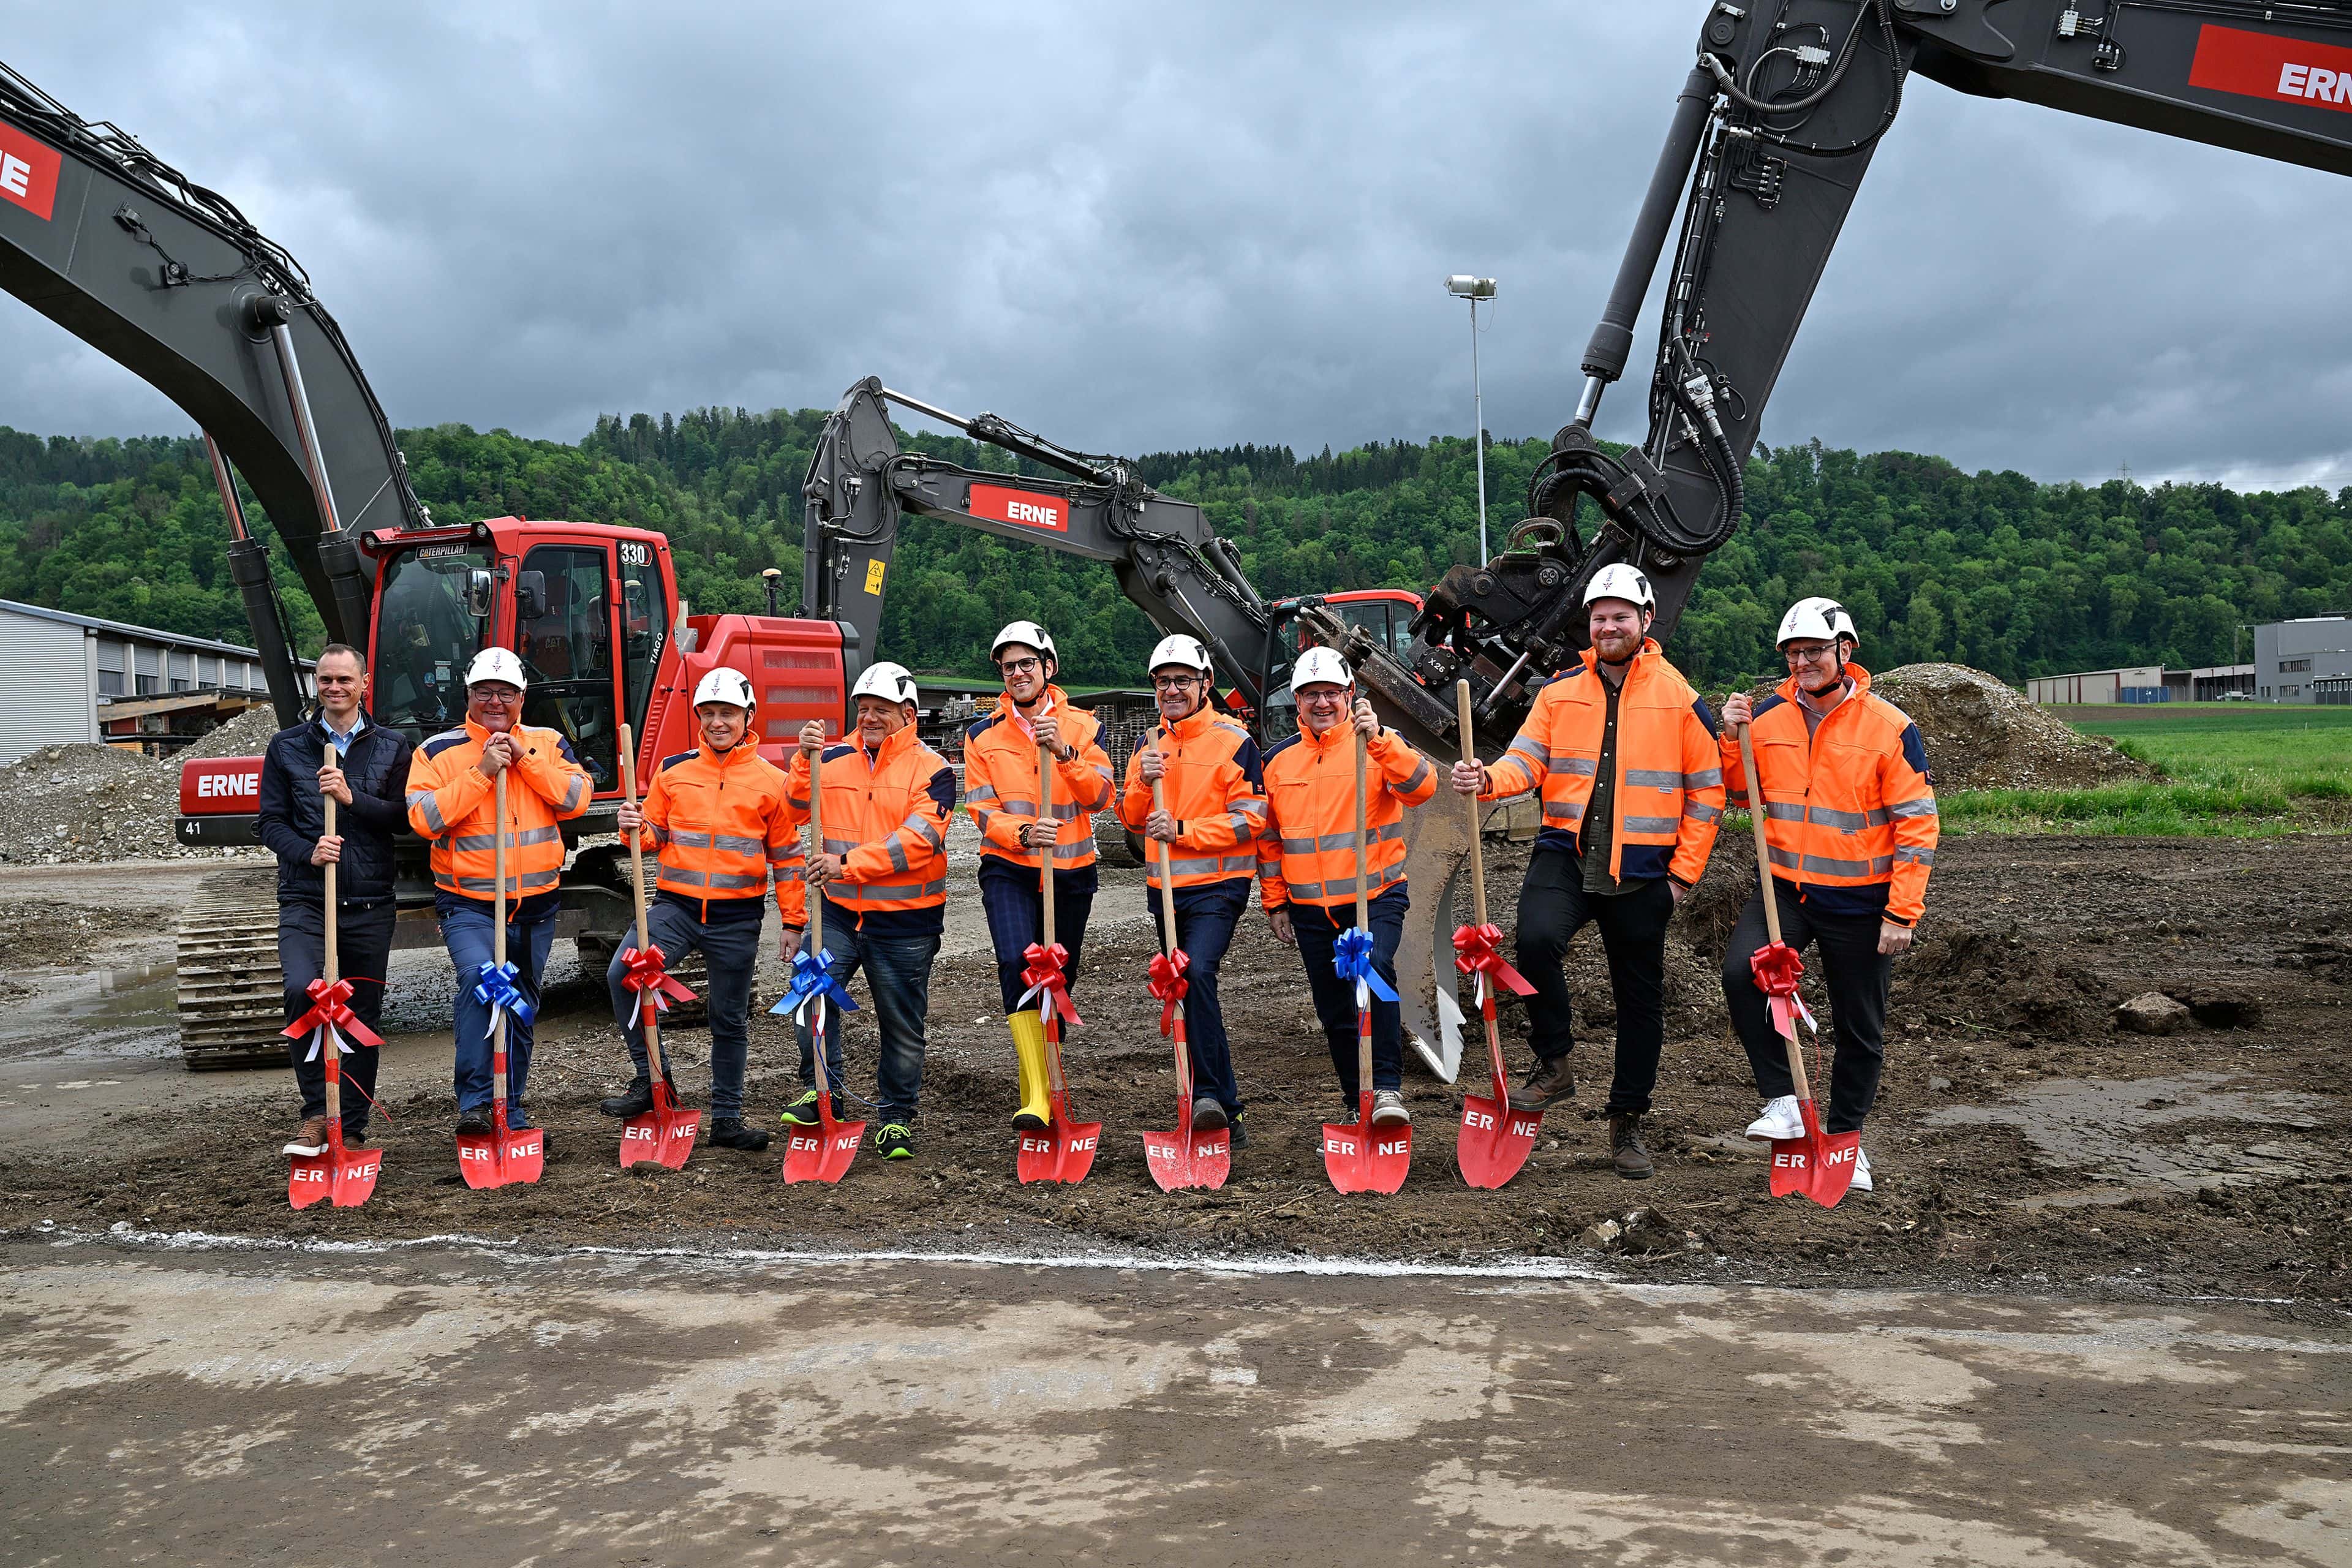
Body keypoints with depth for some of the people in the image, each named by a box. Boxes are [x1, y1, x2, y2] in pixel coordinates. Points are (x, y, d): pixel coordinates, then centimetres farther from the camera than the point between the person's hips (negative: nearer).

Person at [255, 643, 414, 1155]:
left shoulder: (393, 747, 9)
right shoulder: (286, 746, 9)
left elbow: (404, 817, 1)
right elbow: (270, 821, 5)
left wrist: (353, 797, -14)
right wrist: (308, 852, -13)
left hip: (371, 905, 1)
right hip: (305, 901, -1)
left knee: (363, 1016, 7)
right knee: (303, 989, -26)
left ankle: (352, 1128, 19)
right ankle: (316, 1114, -13)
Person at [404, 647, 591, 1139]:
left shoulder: (548, 745, 6)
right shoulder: (439, 751, -1)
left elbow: (576, 800, -7)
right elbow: (425, 817, -14)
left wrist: (525, 759, -15)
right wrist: (482, 772, -19)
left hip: (535, 903, 4)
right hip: (468, 903, -3)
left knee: (521, 1008, 14)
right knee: (480, 976, -29)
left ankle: (512, 1111, 28)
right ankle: (474, 1101, -22)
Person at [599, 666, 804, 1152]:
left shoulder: (770, 781, 1)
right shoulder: (673, 771, 5)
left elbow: (787, 856, 5)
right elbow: (655, 835, 11)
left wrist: (793, 922, 3)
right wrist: (635, 829, -13)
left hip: (738, 918, -1)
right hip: (676, 906, 1)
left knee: (730, 1021, 9)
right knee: (622, 974, -23)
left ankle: (727, 1120, 22)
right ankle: (651, 1080, -8)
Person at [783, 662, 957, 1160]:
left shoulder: (931, 769, -7)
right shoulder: (835, 759, 8)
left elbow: (917, 840, -18)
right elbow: (798, 809, 0)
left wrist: (847, 864, -24)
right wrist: (805, 758, -16)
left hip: (905, 925, -3)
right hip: (840, 913, 3)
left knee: (902, 1026, 6)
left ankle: (895, 1118, 21)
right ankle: (823, 1091, 9)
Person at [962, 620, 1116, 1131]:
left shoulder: (1082, 726, 3)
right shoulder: (983, 735, 3)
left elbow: (1100, 797, -7)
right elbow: (983, 812, -4)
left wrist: (1065, 754, -23)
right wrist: (1023, 832, -23)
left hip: (1071, 871, 2)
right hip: (1008, 871, -2)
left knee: (1060, 977, 9)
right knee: (1017, 963, -22)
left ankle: (1037, 1068, 32)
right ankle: (1037, 1096, -24)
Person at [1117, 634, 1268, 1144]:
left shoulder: (1233, 741, -6)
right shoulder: (1150, 745, 13)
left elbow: (1250, 819, -12)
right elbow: (1132, 819, 11)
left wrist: (1182, 829, -19)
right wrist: (1143, 783, -10)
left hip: (1217, 885, -7)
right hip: (1165, 887, 7)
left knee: (1197, 973, -27)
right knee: (1187, 988, 11)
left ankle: (1210, 1094, -24)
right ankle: (1226, 1112, 22)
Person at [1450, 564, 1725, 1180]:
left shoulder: (1678, 697, 1)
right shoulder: (1560, 691, 7)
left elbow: (1707, 792, 4)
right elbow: (1529, 759, 0)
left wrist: (1684, 872, 0)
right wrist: (1488, 779, -22)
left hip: (1641, 870, 0)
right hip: (1565, 856, 0)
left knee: (1640, 997, 8)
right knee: (1537, 938, -28)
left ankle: (1627, 1123, 24)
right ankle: (1553, 1065, -6)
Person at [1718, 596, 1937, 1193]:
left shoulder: (1888, 727, -10)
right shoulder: (1768, 716, 0)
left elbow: (1917, 824, -9)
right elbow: (1741, 794, 13)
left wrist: (1903, 913, -13)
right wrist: (1733, 739, -7)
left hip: (1859, 902, -2)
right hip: (1785, 889, 2)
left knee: (1860, 1030, 10)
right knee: (1742, 971, -25)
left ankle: (1844, 1136, 30)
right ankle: (1783, 1101, -11)